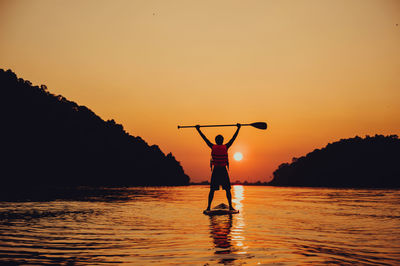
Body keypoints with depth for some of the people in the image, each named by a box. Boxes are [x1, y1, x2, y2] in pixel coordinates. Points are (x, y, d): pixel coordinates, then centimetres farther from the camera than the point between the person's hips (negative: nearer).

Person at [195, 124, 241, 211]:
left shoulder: (213, 147, -1)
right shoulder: (226, 147, -3)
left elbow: (204, 138, 9)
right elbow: (234, 138, 6)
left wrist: (198, 129, 19)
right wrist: (238, 128, 16)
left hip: (215, 170, 1)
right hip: (224, 170, -1)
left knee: (212, 189, 4)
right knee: (227, 189, 4)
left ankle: (209, 206, 0)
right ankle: (230, 206, -1)